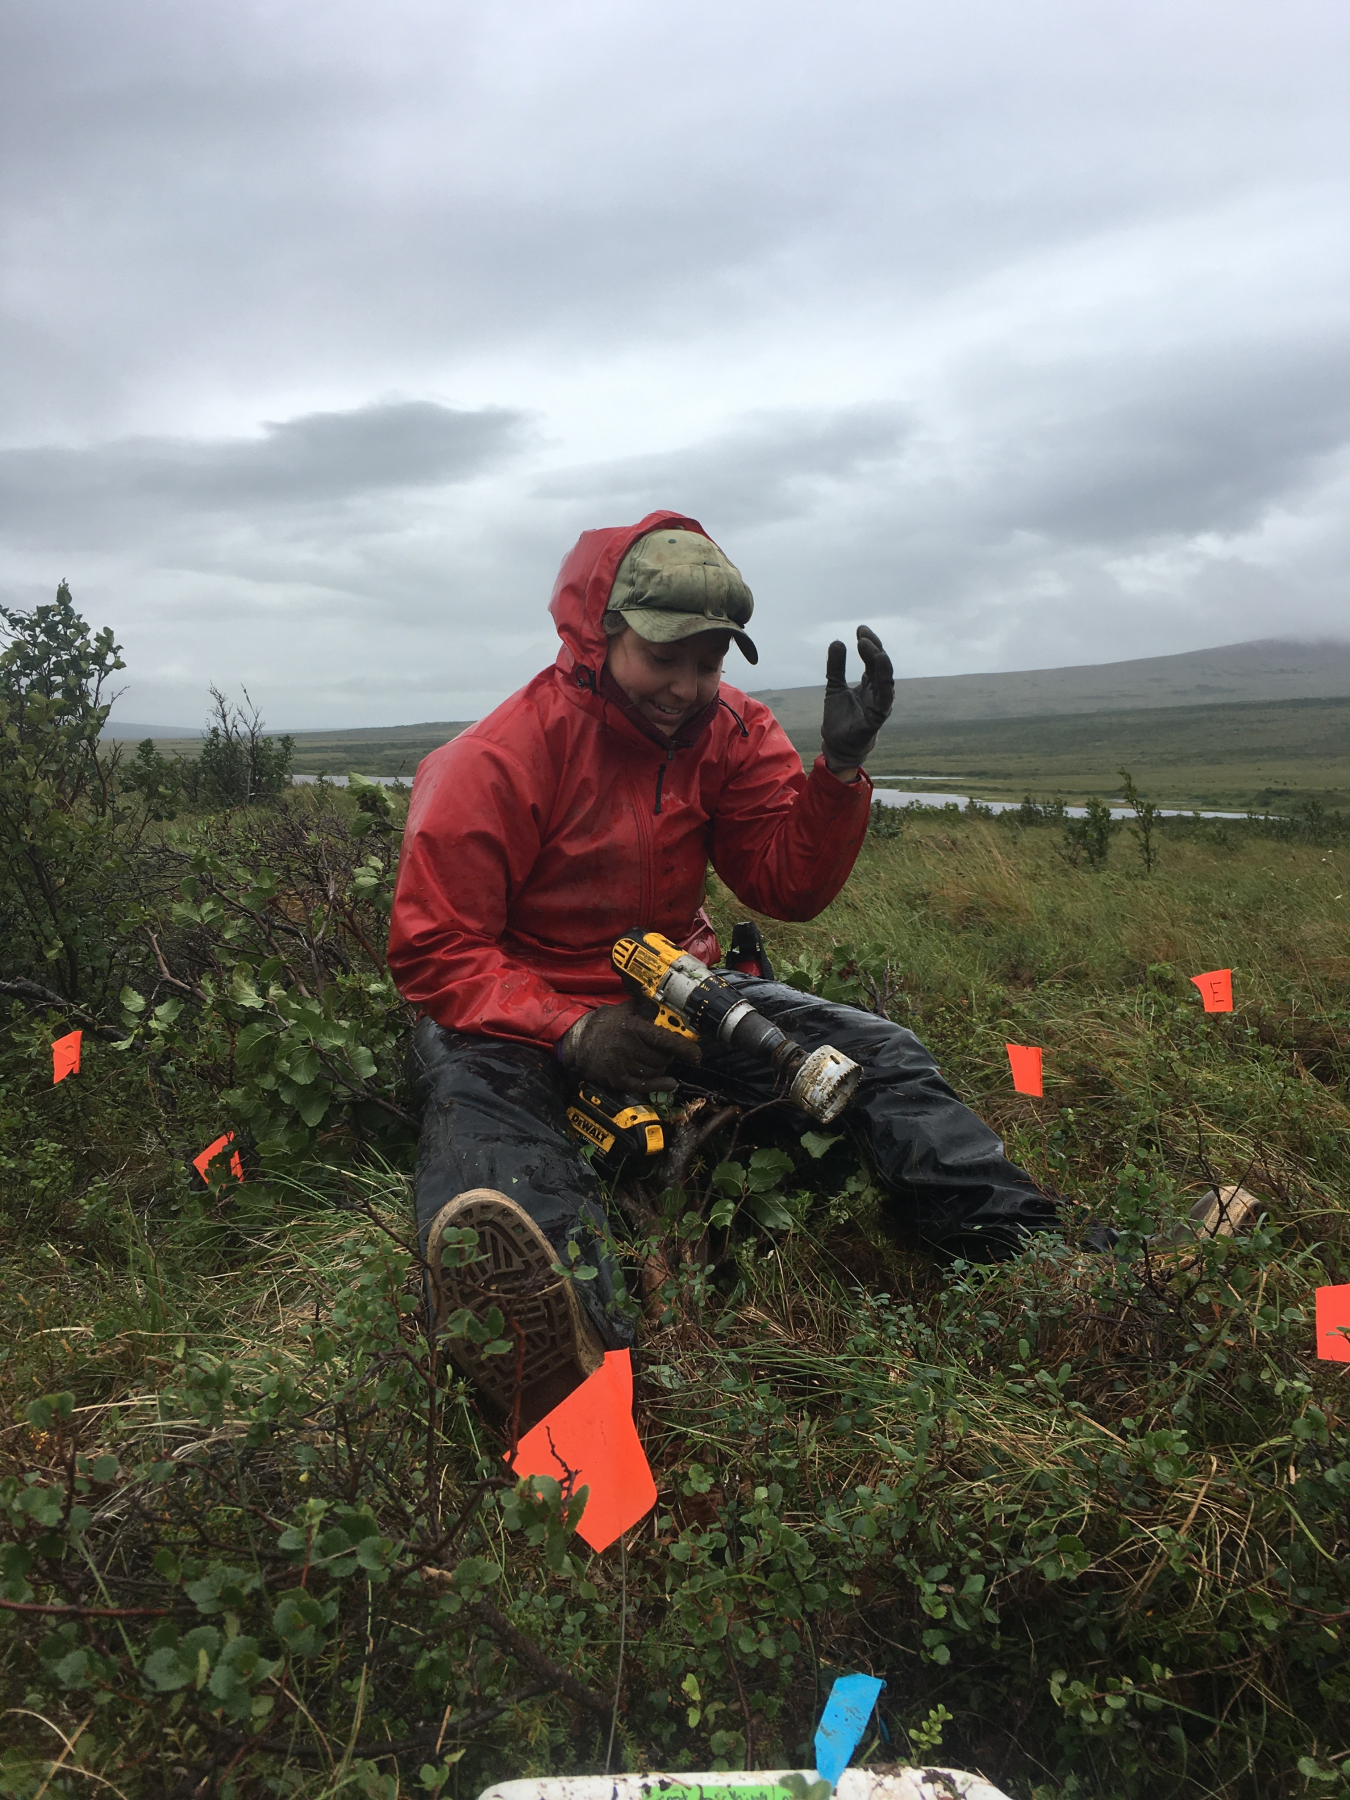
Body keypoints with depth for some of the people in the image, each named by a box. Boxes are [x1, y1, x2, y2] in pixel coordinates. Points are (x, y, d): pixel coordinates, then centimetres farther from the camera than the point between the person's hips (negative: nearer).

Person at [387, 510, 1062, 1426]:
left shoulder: (731, 730, -1)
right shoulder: (498, 759, -17)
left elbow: (789, 888, -4)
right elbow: (436, 952, -18)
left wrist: (840, 767, -21)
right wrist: (573, 1032, -34)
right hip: (525, 1002, -5)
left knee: (874, 1049, -12)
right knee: (477, 1086, -39)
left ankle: (1032, 1247, -27)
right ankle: (562, 1324, -70)